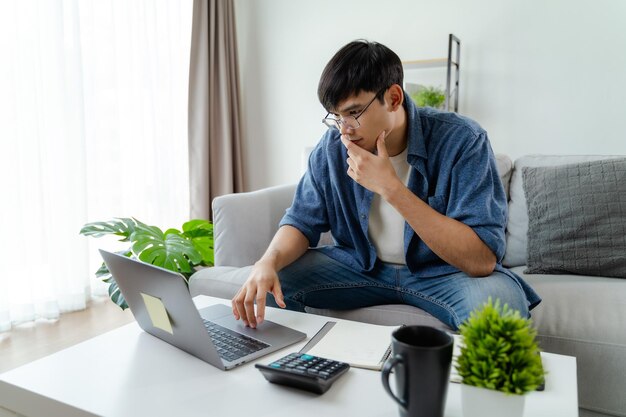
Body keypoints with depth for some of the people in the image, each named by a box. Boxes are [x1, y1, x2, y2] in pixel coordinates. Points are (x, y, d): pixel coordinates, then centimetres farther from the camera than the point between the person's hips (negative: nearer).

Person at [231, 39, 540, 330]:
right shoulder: (332, 146, -9)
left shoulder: (460, 140, -22)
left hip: (440, 270, -3)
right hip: (361, 265, 4)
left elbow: (482, 260, -28)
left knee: (501, 299, -34)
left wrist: (391, 188, -33)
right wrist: (268, 262, -27)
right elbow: (302, 222, -3)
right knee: (270, 282, -14)